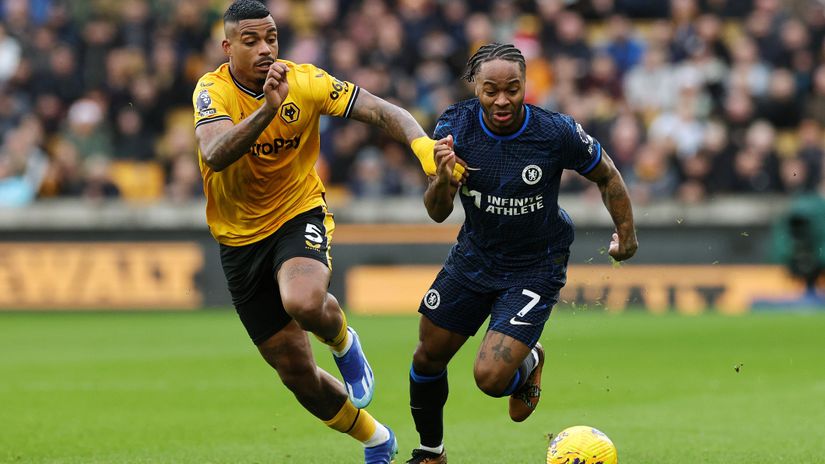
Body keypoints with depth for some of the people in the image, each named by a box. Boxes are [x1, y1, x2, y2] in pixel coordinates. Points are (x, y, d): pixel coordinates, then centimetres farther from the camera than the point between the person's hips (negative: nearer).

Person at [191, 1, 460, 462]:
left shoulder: (305, 81, -11)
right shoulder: (213, 90, -16)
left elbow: (378, 110, -15)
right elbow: (215, 154, -34)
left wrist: (421, 142, -34)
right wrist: (267, 108, -46)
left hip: (299, 216, -1)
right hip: (240, 238, 1)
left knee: (304, 303, -37)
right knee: (297, 373, 5)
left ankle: (344, 342, 1)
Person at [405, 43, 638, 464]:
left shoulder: (557, 133, -24)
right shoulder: (455, 126, -17)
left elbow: (606, 176, -4)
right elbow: (437, 213, -16)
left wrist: (626, 233, 5)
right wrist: (443, 179, -37)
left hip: (535, 268, -4)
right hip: (475, 254, 4)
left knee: (491, 377, -17)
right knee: (429, 356, 12)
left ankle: (529, 363, 21)